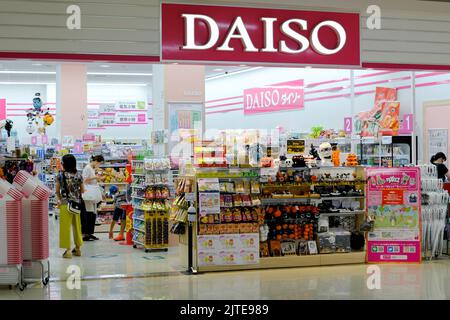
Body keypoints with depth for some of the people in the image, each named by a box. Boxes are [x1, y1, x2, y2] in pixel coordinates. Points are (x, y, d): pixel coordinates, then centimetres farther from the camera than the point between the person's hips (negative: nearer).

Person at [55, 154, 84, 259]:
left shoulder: (61, 175, -8)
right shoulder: (79, 175, 0)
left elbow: (57, 191, -1)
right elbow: (82, 190, 7)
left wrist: (59, 199, 16)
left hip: (65, 203, -4)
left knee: (65, 226, 2)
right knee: (77, 225, 15)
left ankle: (68, 250, 1)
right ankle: (78, 248, 24)